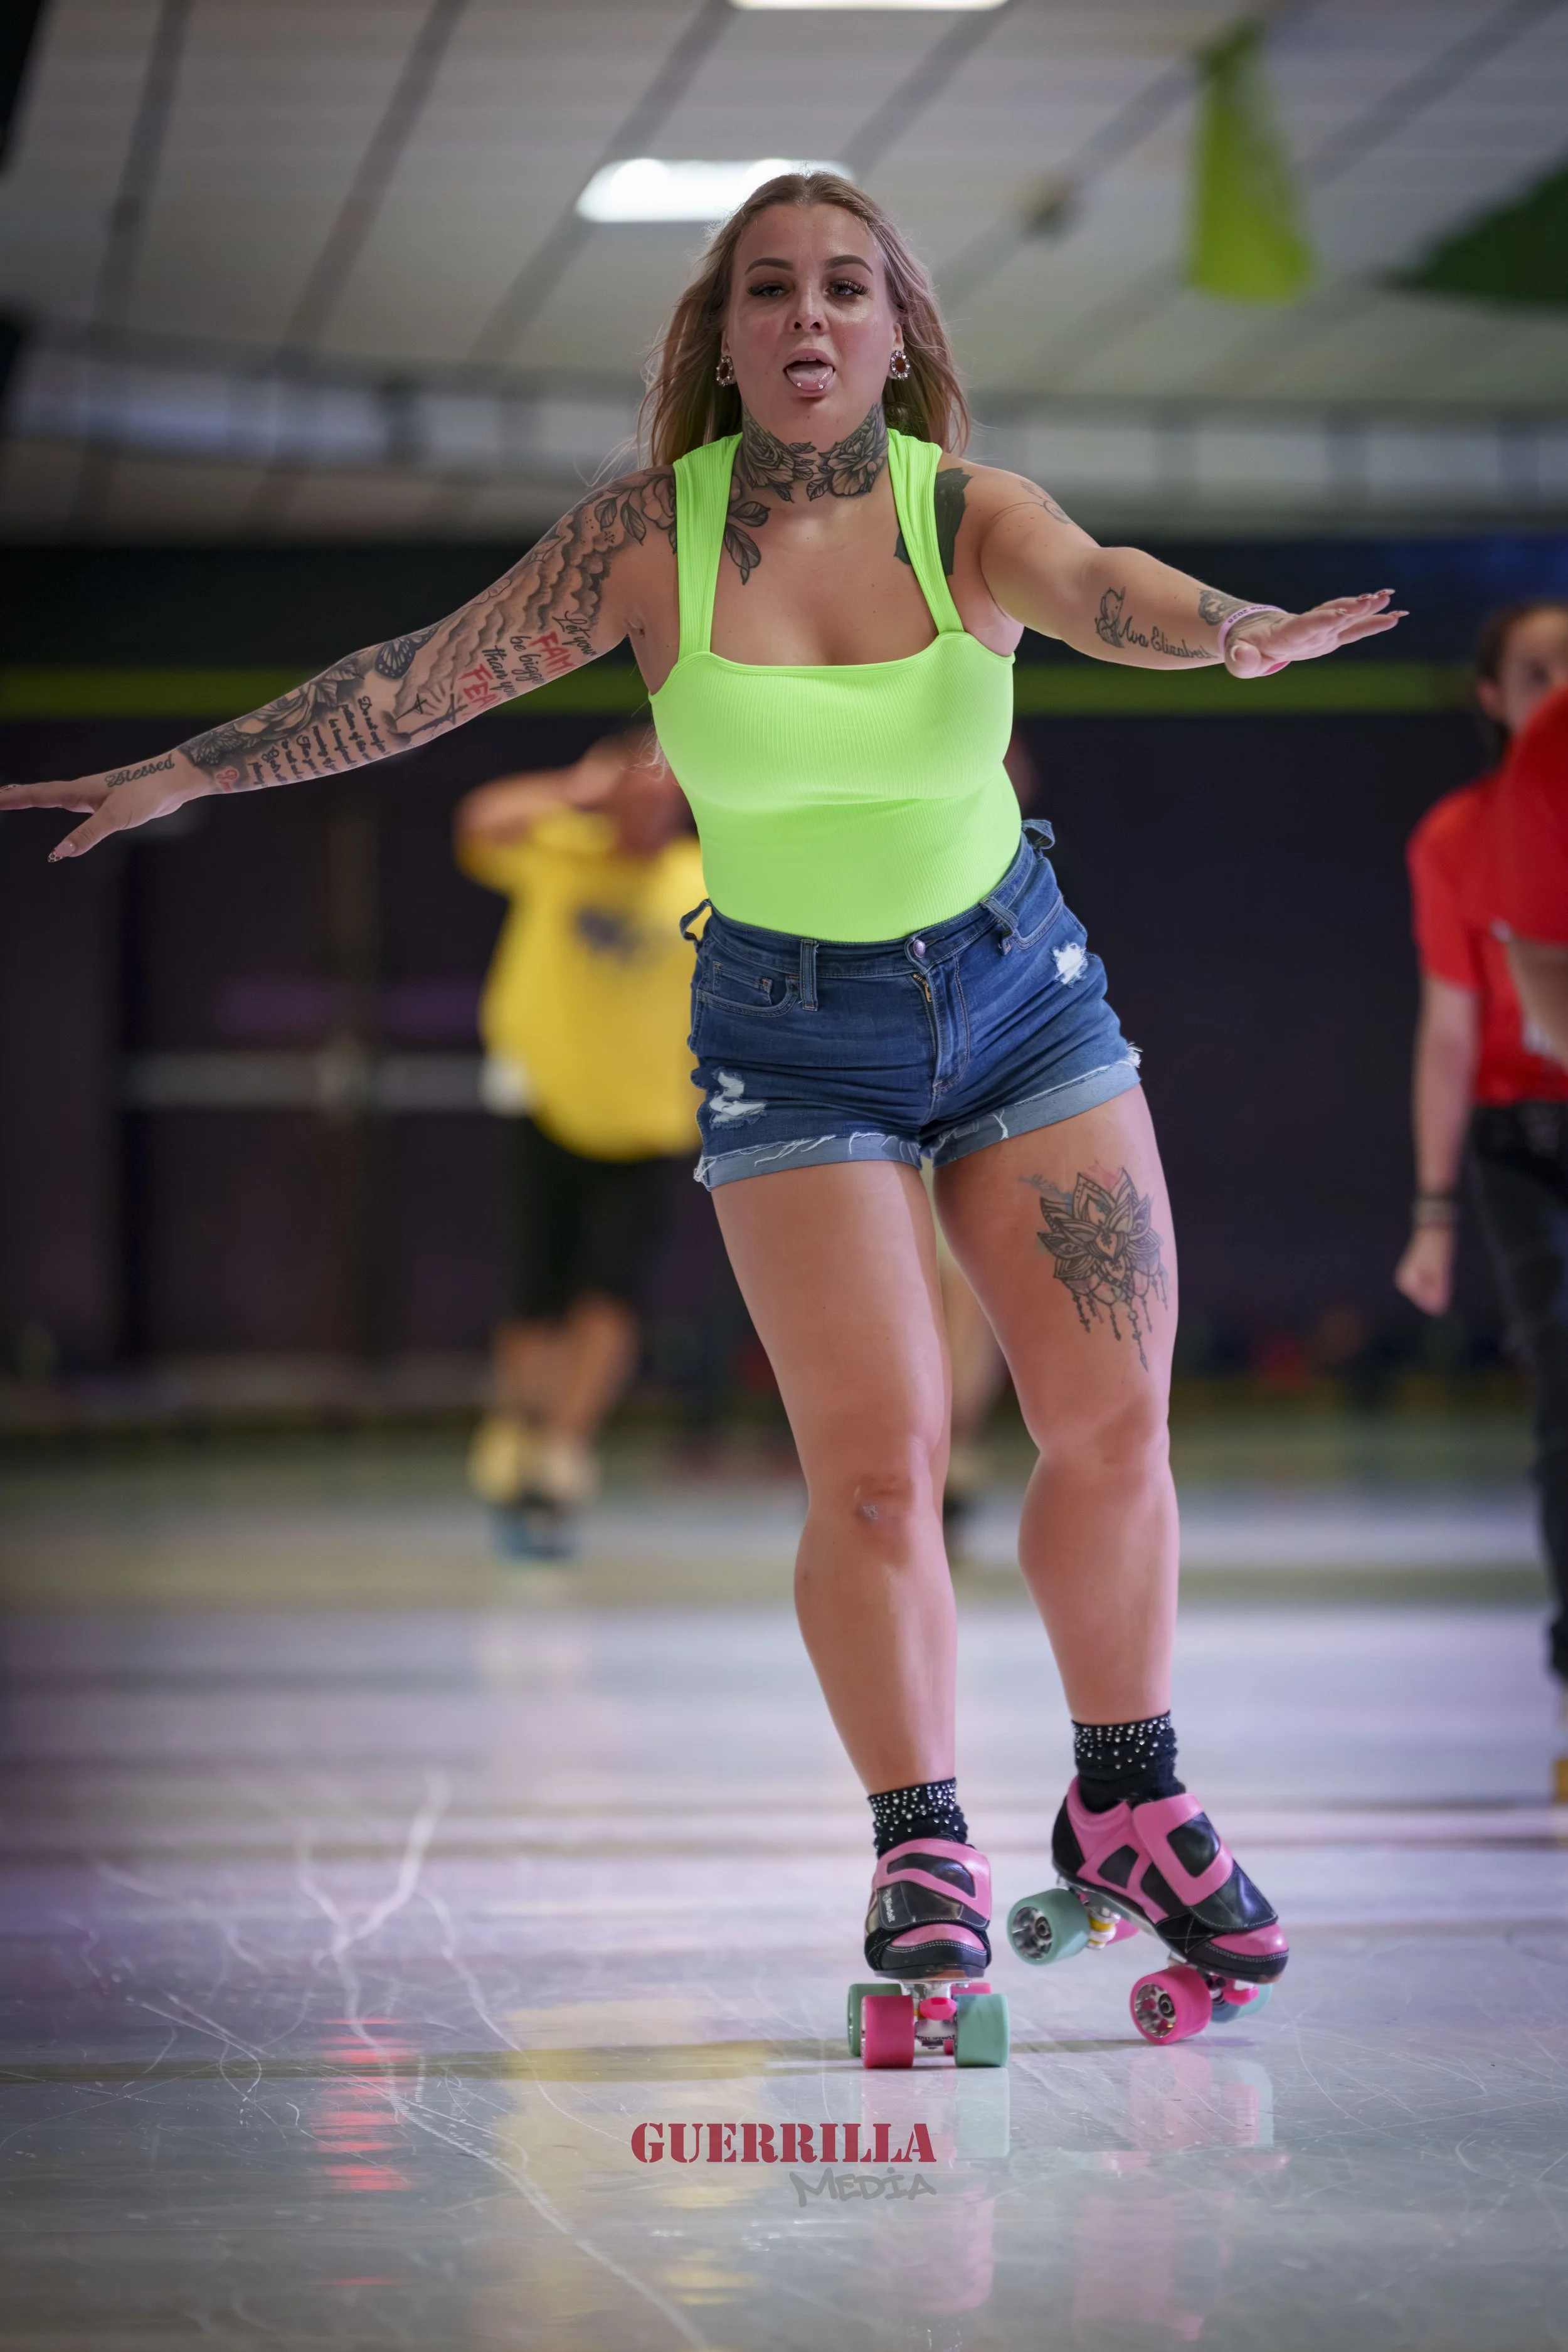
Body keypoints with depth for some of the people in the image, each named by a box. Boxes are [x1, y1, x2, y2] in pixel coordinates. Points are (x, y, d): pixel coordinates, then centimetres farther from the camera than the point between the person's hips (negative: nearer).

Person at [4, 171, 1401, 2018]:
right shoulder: (647, 533, -10)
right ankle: (922, 1858, 5)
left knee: (1114, 1422, 0)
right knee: (874, 1461, -10)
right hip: (793, 1031, -1)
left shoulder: (971, 515, -13)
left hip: (1020, 988, 1)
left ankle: (1129, 1809, 20)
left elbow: (1096, 586, -34)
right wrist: (183, 771, -6)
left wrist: (1237, 627, -56)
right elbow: (426, 675, -5)